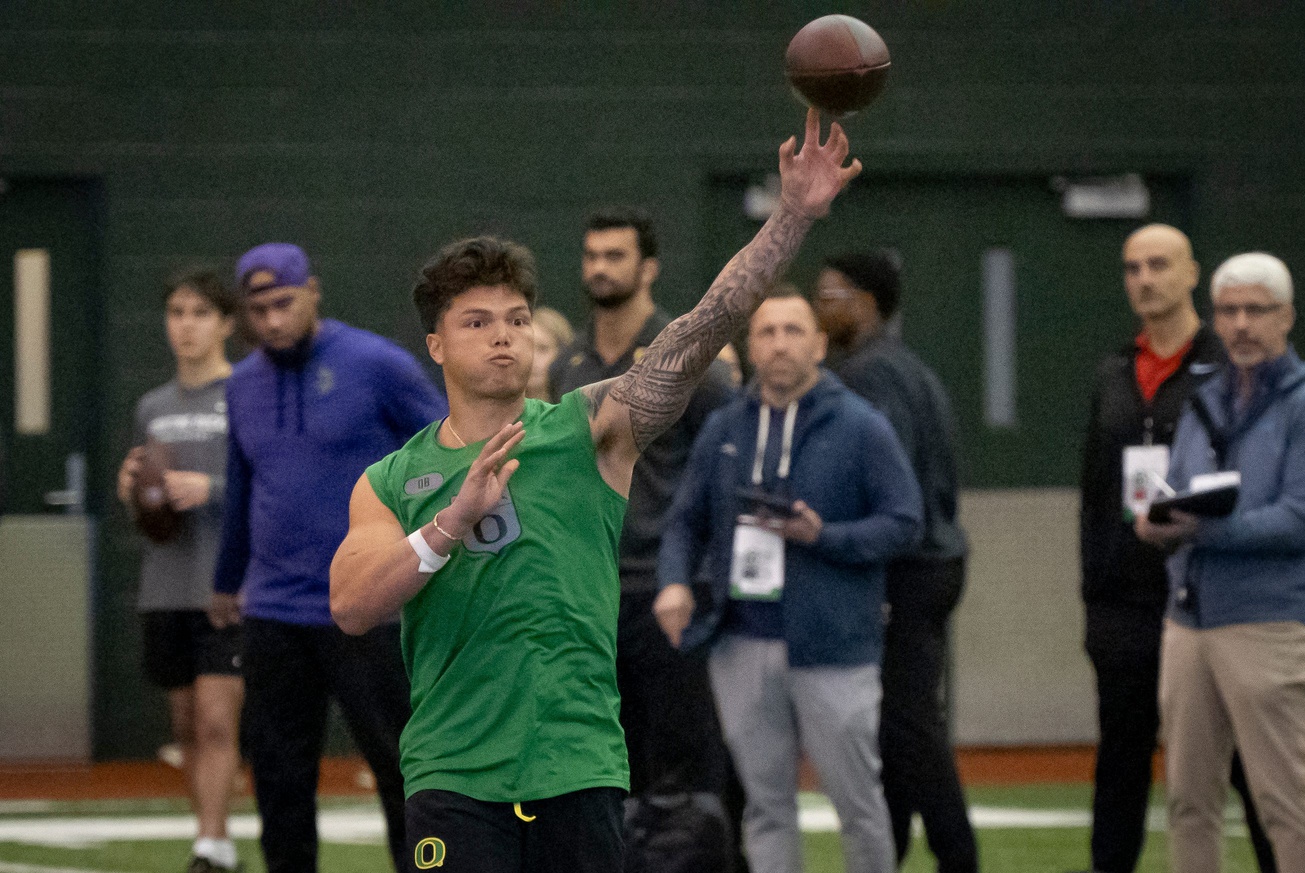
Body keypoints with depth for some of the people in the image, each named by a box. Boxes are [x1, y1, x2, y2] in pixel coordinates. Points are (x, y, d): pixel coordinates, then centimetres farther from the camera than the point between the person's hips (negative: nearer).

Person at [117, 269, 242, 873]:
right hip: (165, 591, 6)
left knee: (216, 722, -13)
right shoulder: (153, 408, 15)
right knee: (186, 726, 8)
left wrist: (211, 488, -19)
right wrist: (129, 494, 0)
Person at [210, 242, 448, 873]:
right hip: (273, 615, 5)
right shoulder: (244, 385, 11)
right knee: (279, 776, 6)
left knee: (400, 764, 0)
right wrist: (227, 582, 31)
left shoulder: (377, 366, -6)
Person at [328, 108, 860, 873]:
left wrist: (795, 215, -15)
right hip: (454, 776, -1)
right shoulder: (391, 483, 9)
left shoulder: (589, 431, 7)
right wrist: (454, 519, -19)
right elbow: (352, 606, -5)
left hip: (580, 773, 1)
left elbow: (701, 332, -4)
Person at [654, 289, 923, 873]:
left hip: (831, 648, -4)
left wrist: (822, 536, -18)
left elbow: (904, 523, -4)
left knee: (857, 797, 2)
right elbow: (687, 519, 16)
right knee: (766, 802, 6)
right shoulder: (724, 430, 11)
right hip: (743, 648, 4)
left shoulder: (861, 428, -2)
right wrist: (675, 580, -4)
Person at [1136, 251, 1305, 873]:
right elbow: (1174, 503, 16)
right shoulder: (1205, 403, 18)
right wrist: (1158, 525, -8)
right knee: (1190, 797, 9)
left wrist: (1204, 530, -22)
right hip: (1189, 621, 7)